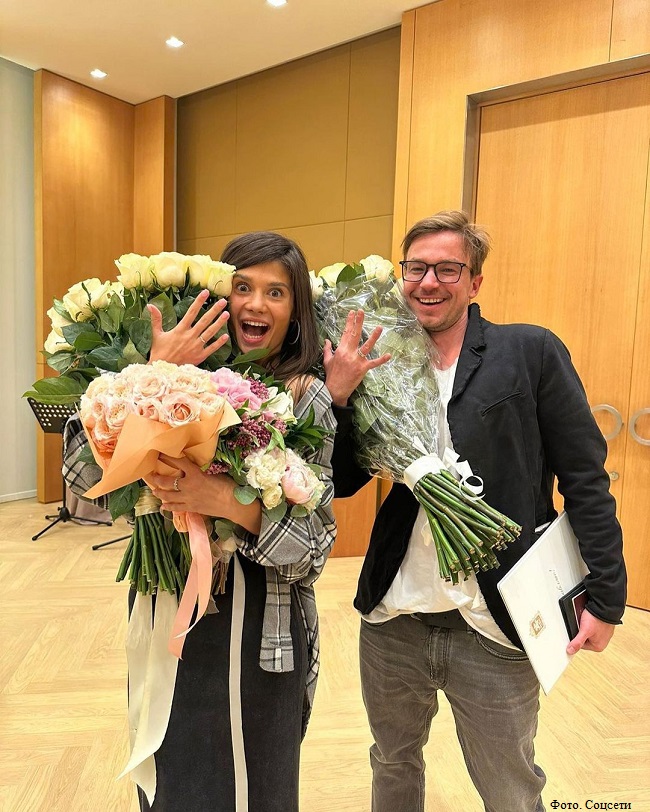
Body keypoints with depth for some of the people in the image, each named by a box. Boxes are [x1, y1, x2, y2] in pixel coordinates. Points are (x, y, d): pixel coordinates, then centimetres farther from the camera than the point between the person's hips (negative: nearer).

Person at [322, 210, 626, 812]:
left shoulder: (532, 352, -7)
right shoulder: (381, 367, 2)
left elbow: (585, 479, -5)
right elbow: (341, 483, 0)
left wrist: (606, 595, -6)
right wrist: (337, 397, -15)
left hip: (494, 630, -3)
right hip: (391, 621, 4)